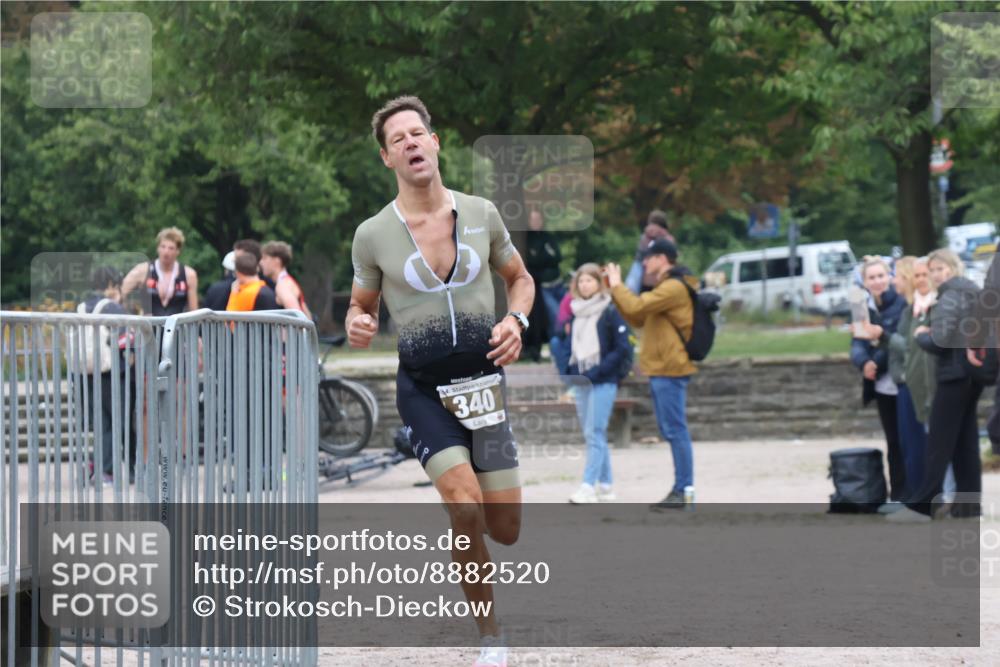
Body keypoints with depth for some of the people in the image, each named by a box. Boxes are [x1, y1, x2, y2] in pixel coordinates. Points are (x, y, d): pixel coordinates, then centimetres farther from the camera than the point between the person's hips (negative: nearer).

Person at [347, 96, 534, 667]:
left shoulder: (480, 214, 4)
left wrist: (516, 321, -2)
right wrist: (357, 327, -12)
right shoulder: (373, 235, -1)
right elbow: (362, 305, 12)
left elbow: (520, 278, 18)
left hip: (483, 378, 2)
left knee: (506, 529, 0)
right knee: (466, 508, -21)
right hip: (423, 386, -2)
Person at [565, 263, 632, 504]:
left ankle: (589, 486, -16)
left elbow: (622, 348, -9)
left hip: (603, 382, -7)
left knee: (594, 433, -12)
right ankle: (605, 486, 15)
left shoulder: (610, 311, -6)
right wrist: (571, 369, 7)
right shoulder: (576, 312, 13)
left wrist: (597, 372, -15)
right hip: (581, 381, 7)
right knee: (594, 434, 9)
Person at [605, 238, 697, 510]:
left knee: (675, 429, -9)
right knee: (671, 430, 12)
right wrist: (617, 290, 14)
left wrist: (617, 285, -4)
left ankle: (683, 490, -9)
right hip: (661, 368, 11)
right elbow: (638, 319, 21)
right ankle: (681, 488, 16)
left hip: (670, 368, -11)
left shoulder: (674, 287, -13)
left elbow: (636, 307, -21)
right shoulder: (666, 288, 21)